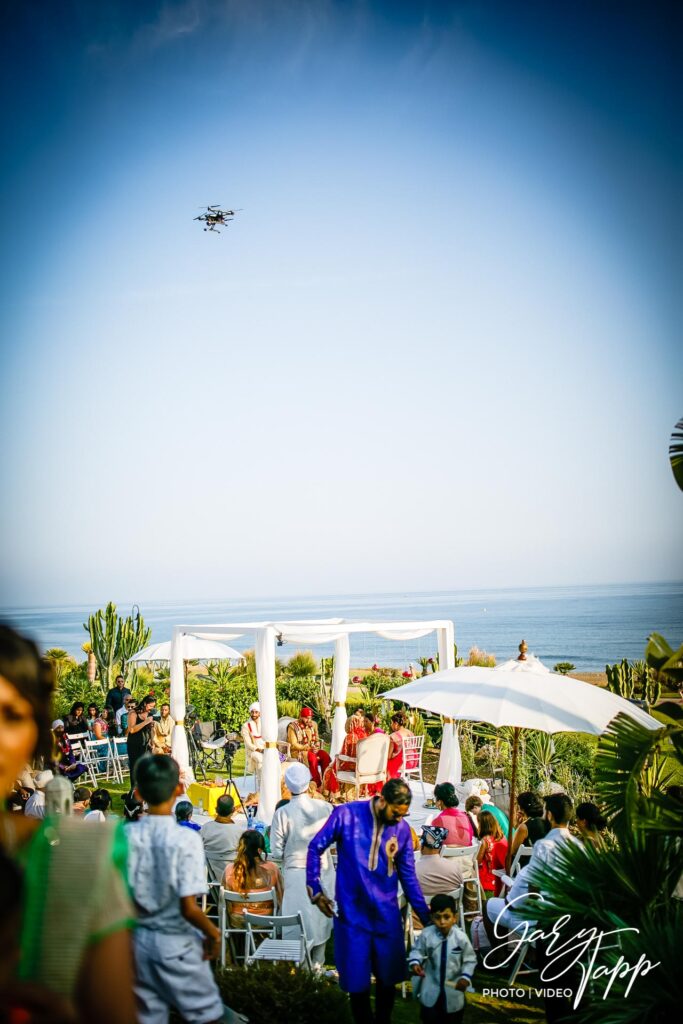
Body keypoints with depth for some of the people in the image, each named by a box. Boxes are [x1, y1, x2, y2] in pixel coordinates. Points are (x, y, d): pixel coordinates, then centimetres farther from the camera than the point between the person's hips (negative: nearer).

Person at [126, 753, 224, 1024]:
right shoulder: (186, 839, -19)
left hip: (138, 941, 4)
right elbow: (188, 908, -21)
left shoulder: (125, 837, -8)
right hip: (176, 944, -4)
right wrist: (213, 933, -4)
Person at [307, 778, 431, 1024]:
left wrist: (426, 917, 3)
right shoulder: (346, 814, -12)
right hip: (352, 913, -3)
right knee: (357, 979, 7)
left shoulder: (402, 829, -2)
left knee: (389, 977, 12)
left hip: (387, 915, 3)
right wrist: (315, 890, -7)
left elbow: (408, 877, 4)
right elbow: (315, 848, -3)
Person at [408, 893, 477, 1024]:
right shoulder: (426, 935, -19)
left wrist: (466, 977, -20)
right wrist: (415, 962, -21)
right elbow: (417, 951, -2)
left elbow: (470, 960, -8)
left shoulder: (461, 938, -20)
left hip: (454, 987, 0)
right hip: (431, 986, 0)